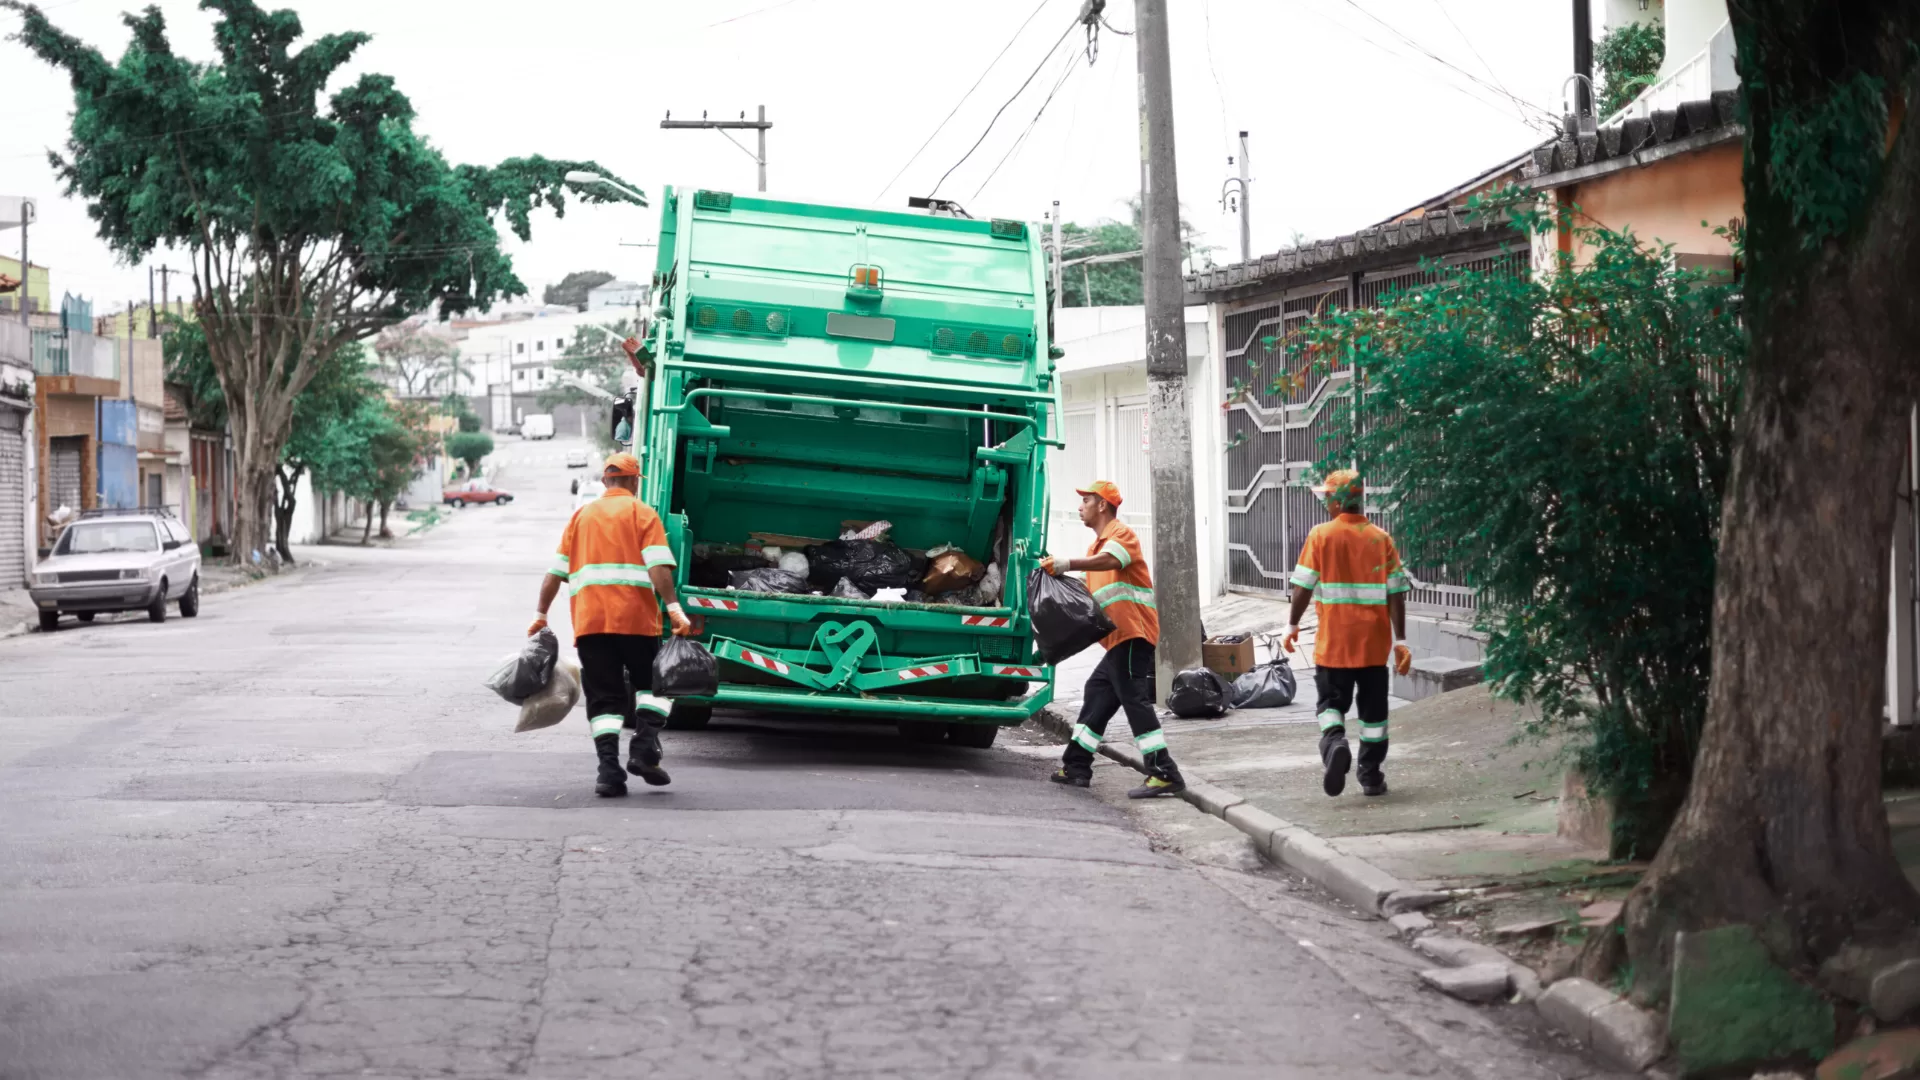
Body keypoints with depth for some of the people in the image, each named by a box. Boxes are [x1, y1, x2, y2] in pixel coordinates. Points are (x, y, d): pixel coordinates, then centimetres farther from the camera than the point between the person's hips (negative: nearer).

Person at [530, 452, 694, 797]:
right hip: (635, 617, -3)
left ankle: (609, 769, -8)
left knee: (604, 697, 5)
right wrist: (674, 608, -14)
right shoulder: (642, 513, 6)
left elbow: (555, 572, 15)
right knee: (651, 684, 14)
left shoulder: (581, 516, 18)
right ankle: (644, 749, -4)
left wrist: (541, 615, 21)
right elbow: (658, 566, -9)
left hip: (588, 621, 3)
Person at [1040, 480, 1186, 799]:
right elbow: (1090, 592, 21)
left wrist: (1067, 564, -34)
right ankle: (1076, 767, 22)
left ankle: (1165, 774, -20)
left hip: (1132, 632, -10)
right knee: (1097, 693, 14)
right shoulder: (1096, 546, 25)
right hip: (1118, 638, 10)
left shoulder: (1121, 534, -6)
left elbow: (1110, 561, -29)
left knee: (1133, 698, -15)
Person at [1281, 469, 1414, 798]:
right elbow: (1396, 593, -2)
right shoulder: (1381, 539, 0)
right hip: (1374, 642, 2)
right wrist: (1400, 641, 2)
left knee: (1331, 701, 9)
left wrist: (1292, 625, 9)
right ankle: (1371, 776, 14)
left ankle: (1335, 743, -20)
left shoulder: (1320, 536, -6)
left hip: (1333, 641, -2)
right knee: (1373, 708, 12)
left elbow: (1303, 586, -5)